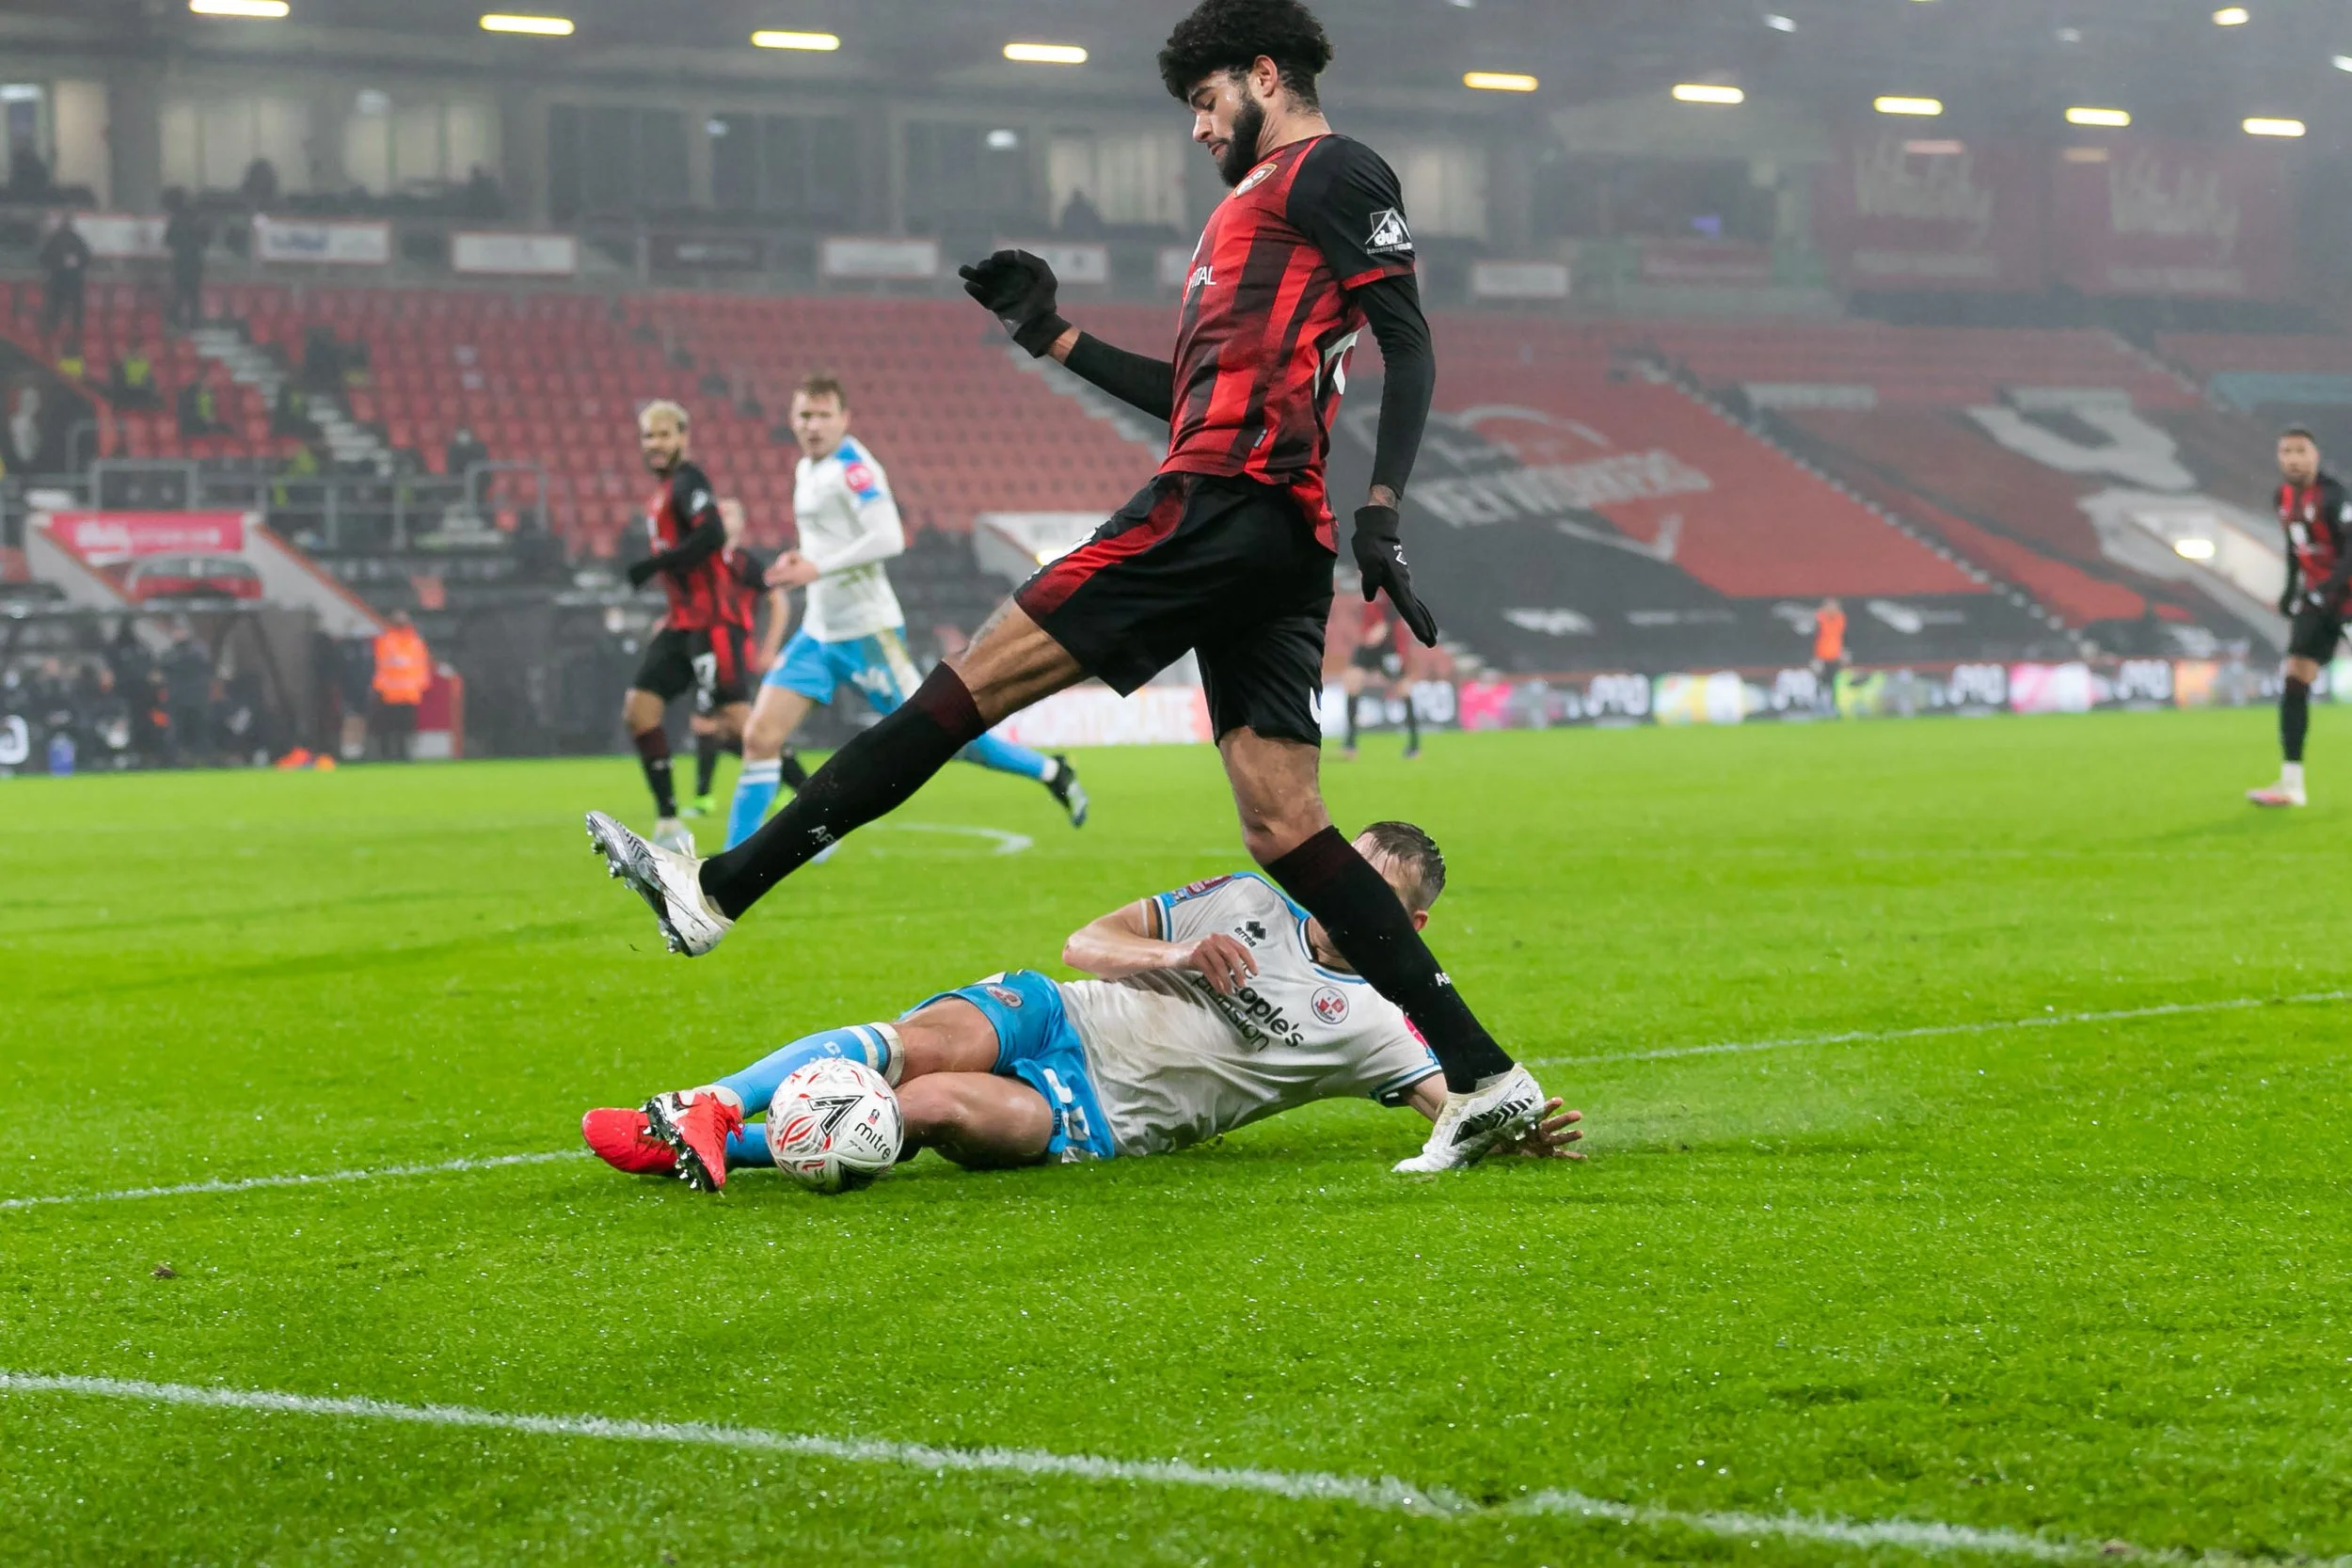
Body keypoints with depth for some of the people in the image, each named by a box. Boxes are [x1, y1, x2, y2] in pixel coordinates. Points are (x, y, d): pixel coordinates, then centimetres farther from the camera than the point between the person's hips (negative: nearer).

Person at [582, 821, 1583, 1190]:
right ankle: (700, 1108, -31)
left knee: (936, 1108, -32)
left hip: (1098, 1117, -2)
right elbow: (1086, 944, 10)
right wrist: (1180, 957, -10)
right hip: (1051, 1016, 2)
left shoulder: (1370, 1023, 6)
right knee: (926, 1046, -32)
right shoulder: (1250, 901, 12)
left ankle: (720, 1151, -26)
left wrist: (1528, 1131, -26)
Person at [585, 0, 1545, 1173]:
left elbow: (1410, 346, -9)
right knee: (1283, 827, 2)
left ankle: (718, 891, -9)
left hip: (1224, 505, -10)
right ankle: (1487, 1080, -3)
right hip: (1274, 547, 10)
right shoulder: (1258, 202, 31)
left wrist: (1380, 512, -20)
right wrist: (1053, 337, 32)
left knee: (974, 681, -9)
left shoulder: (1331, 172, 2)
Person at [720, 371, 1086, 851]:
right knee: (761, 737, -1)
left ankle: (1050, 772, 12)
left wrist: (818, 569, -26)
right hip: (819, 630, 8)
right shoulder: (806, 469, 13)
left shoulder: (851, 466, -14)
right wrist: (801, 561, 7)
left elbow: (888, 538, -25)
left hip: (866, 630, -8)